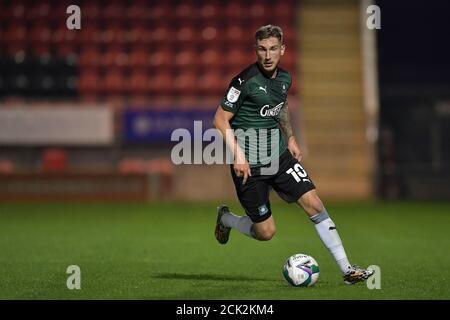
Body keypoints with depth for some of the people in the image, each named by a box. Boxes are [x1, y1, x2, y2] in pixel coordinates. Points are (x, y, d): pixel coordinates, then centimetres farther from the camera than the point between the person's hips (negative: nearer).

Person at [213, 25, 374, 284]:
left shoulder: (285, 78, 3)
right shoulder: (246, 81, -17)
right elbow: (221, 119, -14)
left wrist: (290, 138, 17)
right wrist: (238, 155, -22)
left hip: (279, 156, 6)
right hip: (249, 164, -6)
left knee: (314, 204, -7)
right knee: (265, 232, -2)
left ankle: (347, 269, -2)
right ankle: (225, 219, 30)